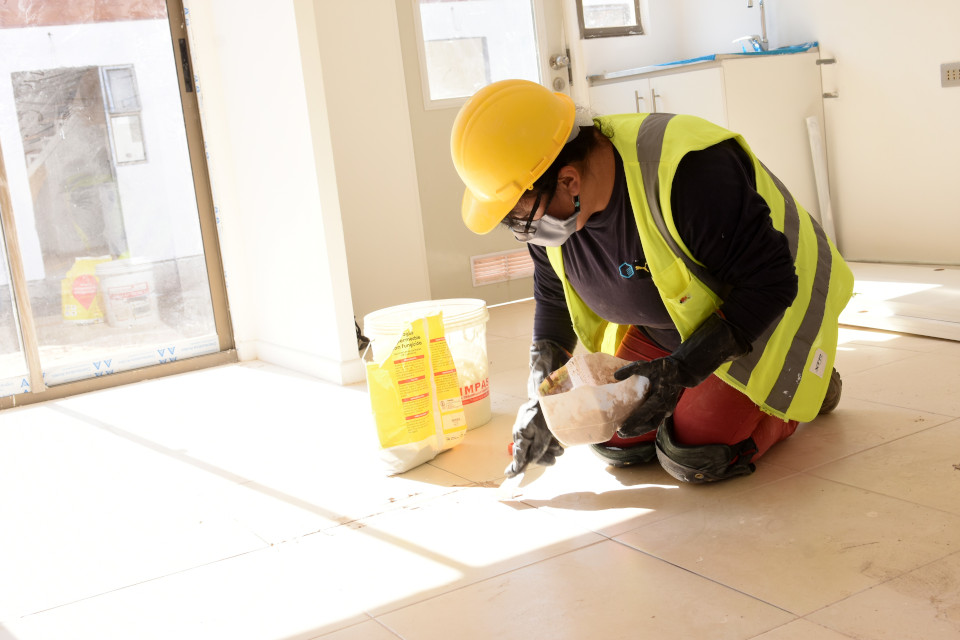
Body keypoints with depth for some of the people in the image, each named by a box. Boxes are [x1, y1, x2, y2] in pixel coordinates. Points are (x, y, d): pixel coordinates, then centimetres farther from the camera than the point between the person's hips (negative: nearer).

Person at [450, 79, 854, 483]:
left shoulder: (691, 174, -40)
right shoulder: (551, 209, -16)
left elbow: (769, 285, -32)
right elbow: (553, 298, 3)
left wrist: (681, 370, -36)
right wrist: (541, 394, -7)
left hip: (770, 312, -6)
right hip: (664, 324, 7)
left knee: (694, 457, -17)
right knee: (618, 445, 1)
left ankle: (807, 381, 10)